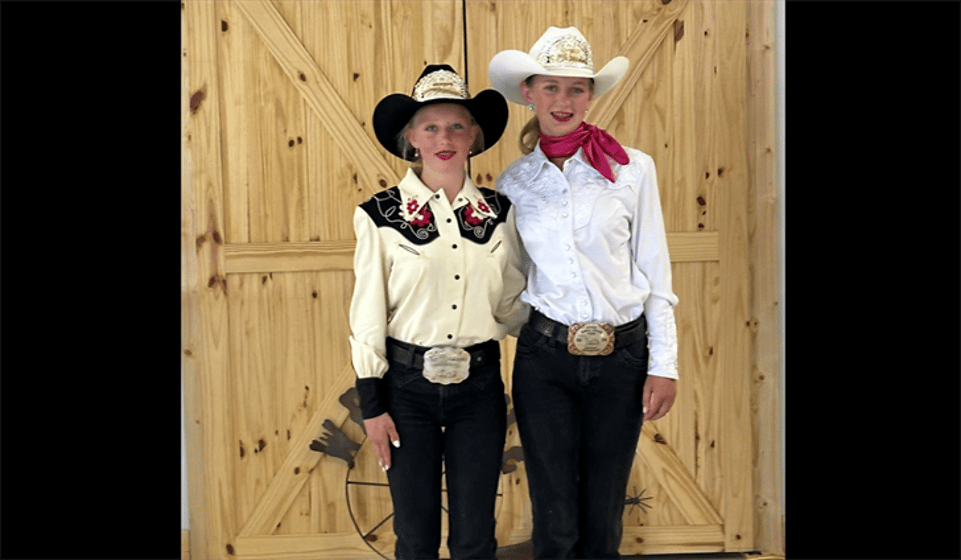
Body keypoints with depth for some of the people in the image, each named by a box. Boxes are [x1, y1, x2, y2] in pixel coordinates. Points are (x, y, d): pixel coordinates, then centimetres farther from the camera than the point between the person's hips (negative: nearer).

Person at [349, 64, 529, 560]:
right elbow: (367, 316, -3)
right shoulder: (381, 215, -6)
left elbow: (513, 304, 9)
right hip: (407, 387, -2)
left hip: (479, 387, 2)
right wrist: (372, 404, -3)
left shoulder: (498, 211, 2)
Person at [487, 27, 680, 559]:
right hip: (544, 358, 1)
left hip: (621, 355, 0)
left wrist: (664, 365, -3)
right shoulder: (512, 182, 4)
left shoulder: (632, 168, -1)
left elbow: (655, 274, 0)